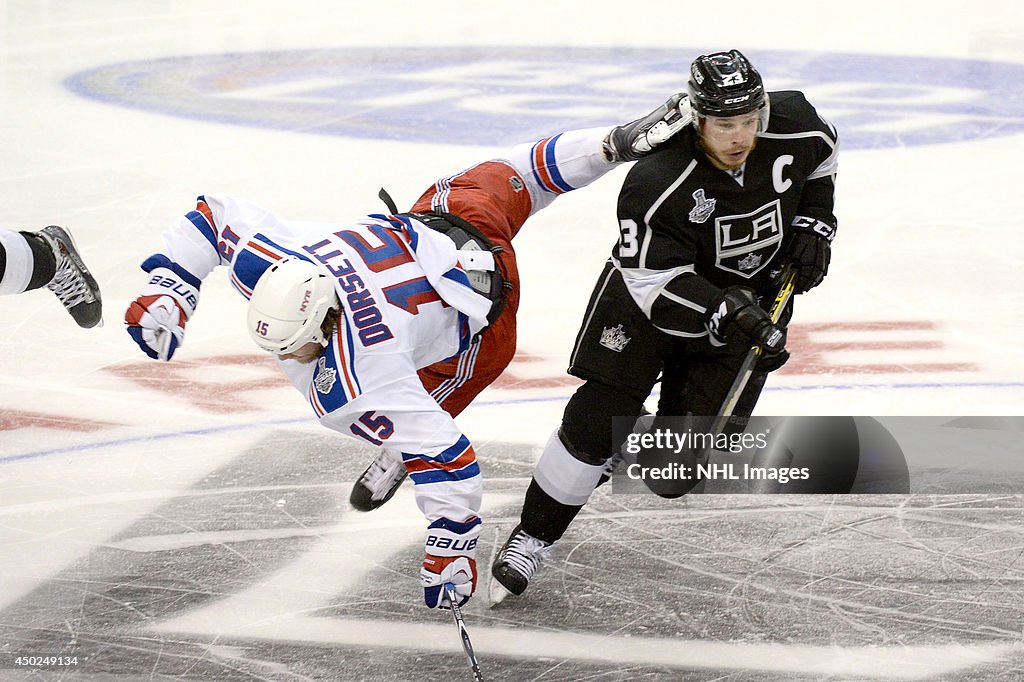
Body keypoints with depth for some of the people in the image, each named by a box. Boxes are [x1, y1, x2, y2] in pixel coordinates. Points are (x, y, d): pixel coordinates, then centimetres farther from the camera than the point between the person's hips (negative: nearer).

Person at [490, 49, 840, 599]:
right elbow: (659, 286, -31)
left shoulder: (795, 127, -19)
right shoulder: (657, 184, -33)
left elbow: (822, 157, 7)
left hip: (751, 292, 3)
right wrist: (732, 317, -41)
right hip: (655, 283, -3)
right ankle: (533, 537, 0)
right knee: (600, 410, -11)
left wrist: (813, 224, -2)